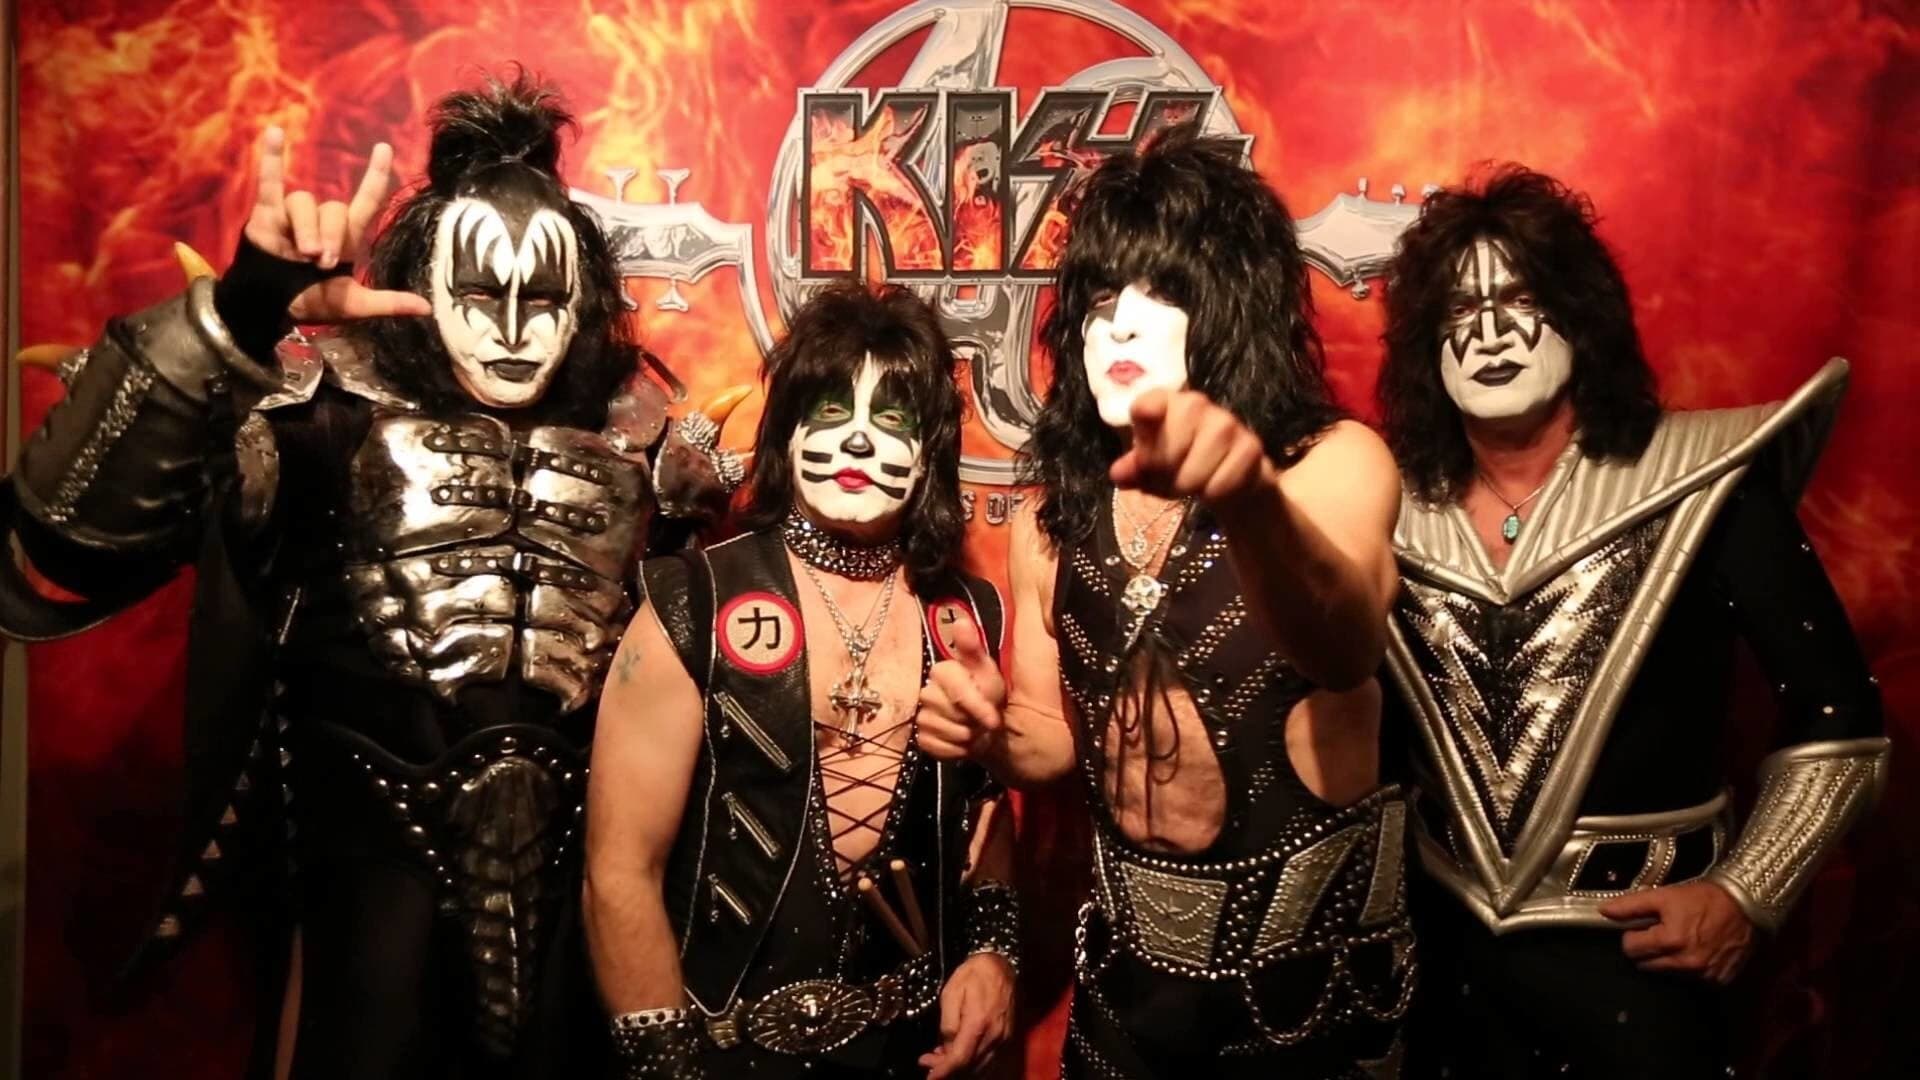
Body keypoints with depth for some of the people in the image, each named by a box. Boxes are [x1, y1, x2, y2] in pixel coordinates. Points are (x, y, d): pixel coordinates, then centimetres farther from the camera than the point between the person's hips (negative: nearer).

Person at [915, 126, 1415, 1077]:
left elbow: (1346, 651, -35)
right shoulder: (1053, 519, -2)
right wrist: (988, 732, -14)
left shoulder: (1332, 464, -14)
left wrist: (1251, 501, -54)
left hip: (1312, 976, -3)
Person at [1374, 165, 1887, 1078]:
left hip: (1633, 950, -3)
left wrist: (1743, 897, -11)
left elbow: (1838, 718, -7)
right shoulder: (1395, 509, -3)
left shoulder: (1700, 482, -11)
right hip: (1440, 942, 3)